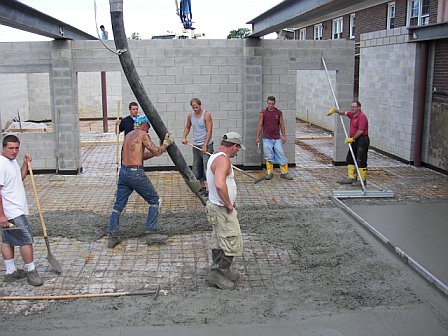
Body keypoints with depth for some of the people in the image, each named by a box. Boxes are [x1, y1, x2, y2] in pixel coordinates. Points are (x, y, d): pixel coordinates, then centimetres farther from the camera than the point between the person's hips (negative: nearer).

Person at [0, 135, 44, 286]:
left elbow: (20, 179, 23)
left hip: (16, 210, 9)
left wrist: (25, 164, 8)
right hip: (12, 213, -9)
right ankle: (31, 271, 10)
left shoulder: (12, 161, 9)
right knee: (27, 240, -3)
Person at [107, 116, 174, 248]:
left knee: (118, 205, 12)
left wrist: (159, 148, 24)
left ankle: (112, 236, 12)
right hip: (136, 173, -8)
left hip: (123, 172, 8)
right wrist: (166, 143, 10)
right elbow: (157, 152, -7)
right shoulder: (143, 134, -5)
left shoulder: (128, 135, 19)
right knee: (154, 200, 6)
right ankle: (151, 233, 4)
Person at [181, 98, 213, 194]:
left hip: (206, 145, -7)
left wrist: (205, 146, -21)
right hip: (196, 145, 7)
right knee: (196, 168, 12)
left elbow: (209, 131, -16)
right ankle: (202, 188, 24)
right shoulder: (190, 115, 6)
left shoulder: (206, 115, -12)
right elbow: (187, 127, 21)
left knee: (207, 167, -10)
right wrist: (184, 137, 3)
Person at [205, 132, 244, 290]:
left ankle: (222, 271, 31)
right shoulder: (223, 160, -23)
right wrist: (229, 204, -24)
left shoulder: (215, 156, 10)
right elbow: (219, 184, -38)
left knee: (220, 242, 19)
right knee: (232, 244, -2)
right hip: (222, 210, -11)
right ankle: (216, 273, 5)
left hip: (216, 206, 11)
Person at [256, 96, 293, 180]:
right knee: (269, 157, 1)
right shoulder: (263, 113, 1)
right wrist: (257, 137, -1)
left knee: (281, 154, -1)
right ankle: (269, 173, 11)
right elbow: (260, 125, 2)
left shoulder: (279, 113, 6)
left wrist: (283, 135, 1)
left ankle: (284, 172, 6)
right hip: (267, 138, -1)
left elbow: (281, 124, 8)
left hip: (277, 138, 1)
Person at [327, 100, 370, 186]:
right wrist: (335, 110, 6)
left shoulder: (361, 116, -18)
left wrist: (352, 138, -18)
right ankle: (351, 177, 19)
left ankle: (362, 180, -1)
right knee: (350, 159, 13)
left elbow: (360, 131, -23)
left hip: (362, 140, -10)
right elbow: (343, 113, 22)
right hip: (355, 140, 11)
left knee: (361, 161, -6)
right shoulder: (352, 114, 11)